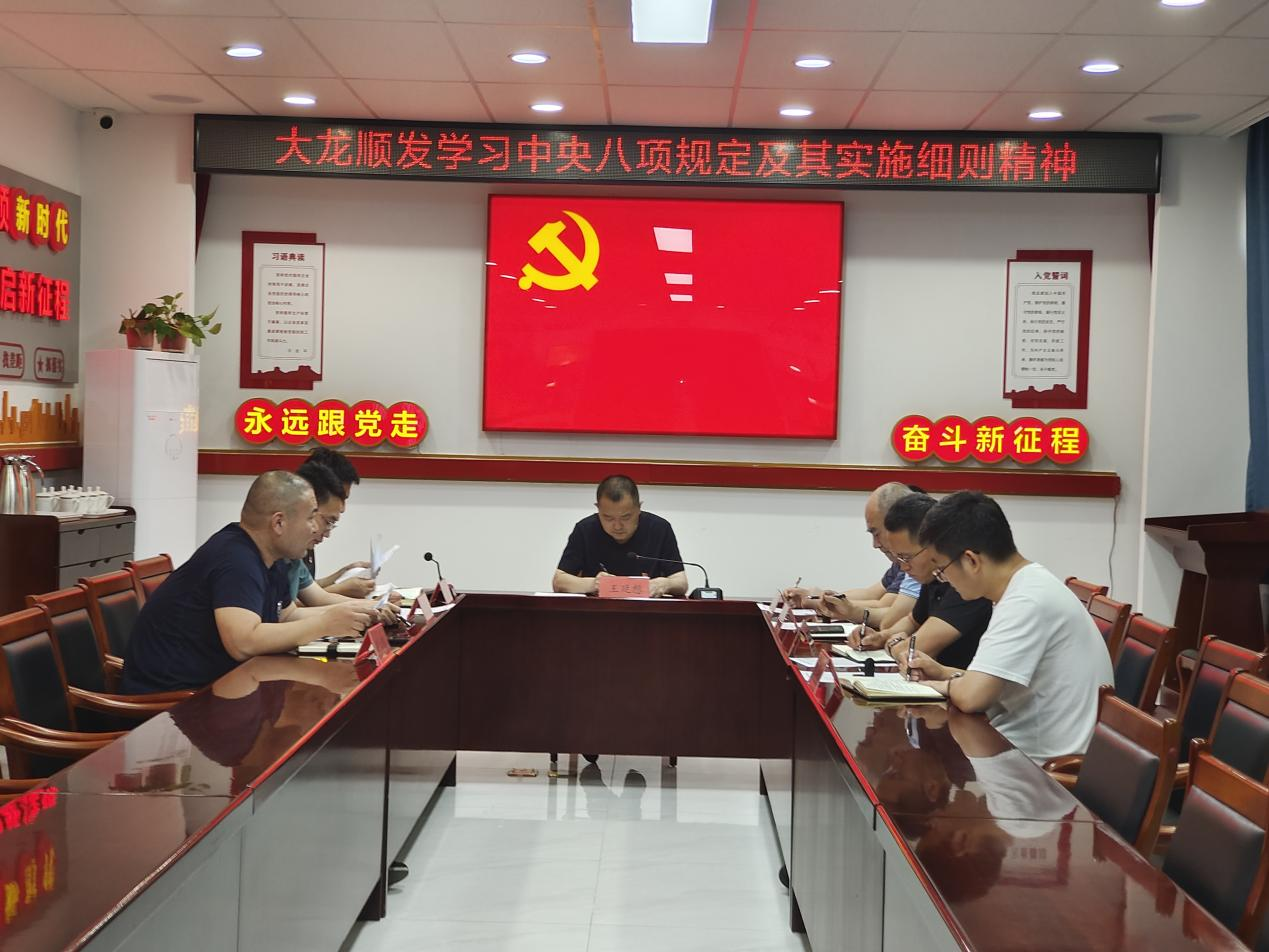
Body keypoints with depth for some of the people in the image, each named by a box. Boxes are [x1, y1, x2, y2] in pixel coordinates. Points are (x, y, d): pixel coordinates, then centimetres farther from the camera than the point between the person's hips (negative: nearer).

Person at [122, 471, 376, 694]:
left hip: (211, 683, 9)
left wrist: (342, 612, 7)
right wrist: (325, 624, -27)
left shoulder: (269, 558, 6)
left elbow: (287, 616, 19)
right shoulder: (235, 560, -23)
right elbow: (243, 643, -33)